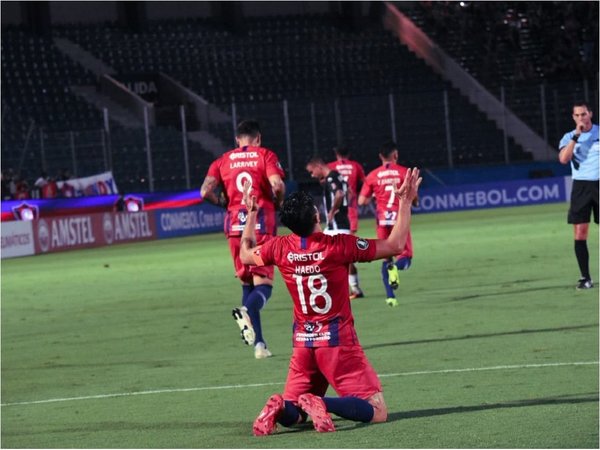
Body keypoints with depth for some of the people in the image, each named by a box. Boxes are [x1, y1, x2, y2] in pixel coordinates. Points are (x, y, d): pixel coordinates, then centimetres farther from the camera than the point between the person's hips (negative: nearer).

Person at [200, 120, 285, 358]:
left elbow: (206, 191, -1)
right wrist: (278, 202, 6)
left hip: (235, 223, 3)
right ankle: (247, 311, -37)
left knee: (247, 283, 13)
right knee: (263, 283, -3)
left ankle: (259, 343, 8)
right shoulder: (266, 155, 3)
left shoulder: (223, 160, 11)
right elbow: (277, 185, -14)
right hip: (262, 221, -3)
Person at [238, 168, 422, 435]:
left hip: (303, 342, 5)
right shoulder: (339, 246, -14)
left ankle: (280, 407, -20)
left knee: (291, 414, 17)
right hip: (338, 341, -5)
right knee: (377, 412, -5)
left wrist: (251, 215, 31)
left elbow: (245, 254, 20)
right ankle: (321, 403, -31)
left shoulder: (280, 248, -3)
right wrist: (405, 202, 2)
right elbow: (394, 245, -6)